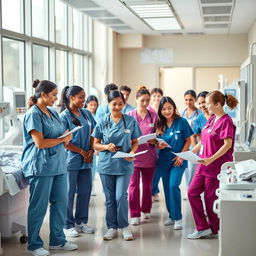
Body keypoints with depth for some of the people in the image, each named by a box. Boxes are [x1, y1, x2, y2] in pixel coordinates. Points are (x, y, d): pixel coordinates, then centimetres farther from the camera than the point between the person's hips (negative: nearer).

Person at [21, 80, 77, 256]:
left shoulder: (53, 113, 14)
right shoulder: (33, 114, -12)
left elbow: (62, 136, 19)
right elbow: (40, 143, -18)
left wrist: (66, 139, -3)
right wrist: (63, 139, -8)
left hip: (58, 165, 8)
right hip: (41, 167, -8)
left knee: (60, 203, 11)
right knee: (39, 207, 1)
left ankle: (57, 240, 24)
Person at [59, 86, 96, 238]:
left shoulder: (87, 114, 9)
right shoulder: (64, 116, -9)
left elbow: (92, 134, 14)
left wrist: (91, 151, -2)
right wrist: (82, 152, -10)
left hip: (86, 160, 6)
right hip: (71, 159, -6)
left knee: (85, 191, 10)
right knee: (69, 192, 2)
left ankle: (81, 222, 23)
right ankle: (68, 225, 12)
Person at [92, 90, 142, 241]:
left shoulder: (131, 121, 1)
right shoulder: (102, 123, 2)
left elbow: (135, 142, 6)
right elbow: (95, 144, 5)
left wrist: (132, 153, -13)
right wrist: (106, 146, -15)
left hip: (124, 165, -1)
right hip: (106, 164, 2)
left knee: (121, 196, -8)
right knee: (110, 198, 8)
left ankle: (124, 226, 11)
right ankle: (112, 227, 20)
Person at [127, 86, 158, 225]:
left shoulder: (154, 115, 7)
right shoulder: (129, 115, 1)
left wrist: (154, 140, -8)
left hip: (149, 154, 2)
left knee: (148, 184, 12)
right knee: (134, 184, -7)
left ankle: (146, 210, 28)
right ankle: (134, 214, -1)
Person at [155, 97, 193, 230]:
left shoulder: (182, 122, -6)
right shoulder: (160, 124, 4)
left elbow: (188, 140, -2)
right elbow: (157, 143, 11)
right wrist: (159, 146, -12)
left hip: (178, 160, -5)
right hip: (164, 160, 5)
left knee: (173, 186, -17)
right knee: (167, 188, 10)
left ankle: (178, 217, -7)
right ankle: (171, 216, 23)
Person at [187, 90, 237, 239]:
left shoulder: (226, 121, -14)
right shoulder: (211, 119, 11)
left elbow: (228, 144, -22)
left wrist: (211, 159, -29)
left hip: (216, 166, -9)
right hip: (204, 164, 9)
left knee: (210, 198, 2)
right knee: (192, 192, 4)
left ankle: (214, 229, 20)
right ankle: (203, 227, 8)